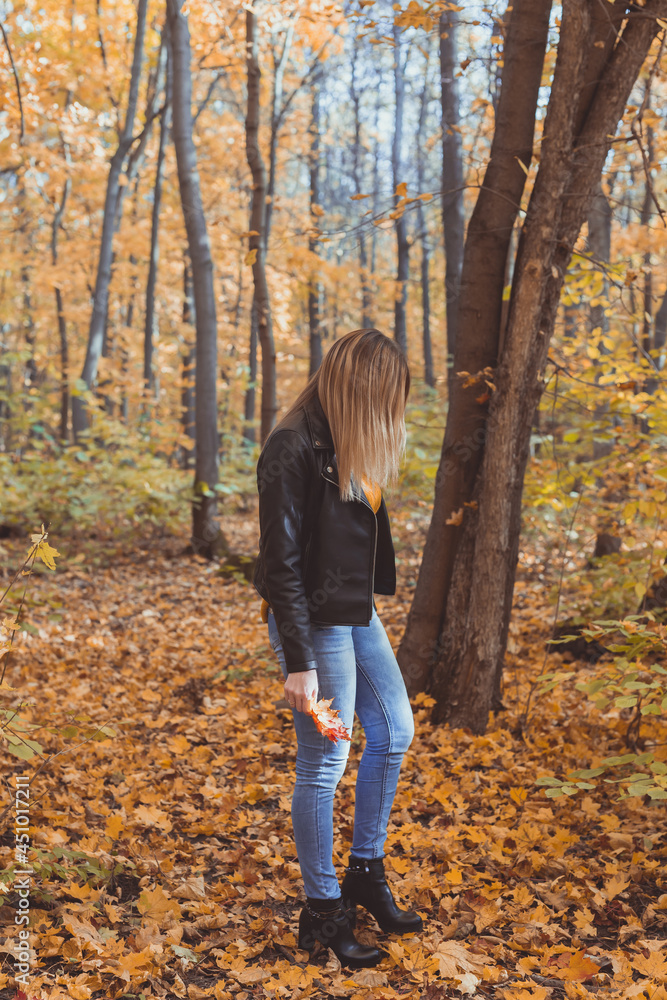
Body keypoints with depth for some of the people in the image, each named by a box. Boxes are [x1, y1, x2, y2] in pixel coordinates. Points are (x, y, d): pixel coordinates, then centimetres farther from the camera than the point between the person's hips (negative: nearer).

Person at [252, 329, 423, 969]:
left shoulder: (350, 445, 9)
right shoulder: (293, 448, -20)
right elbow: (282, 563, -21)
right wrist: (297, 663, -21)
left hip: (358, 615, 10)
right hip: (315, 623, -10)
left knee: (394, 732, 17)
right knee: (323, 764, 1)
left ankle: (366, 873, 34)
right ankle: (322, 911, 17)